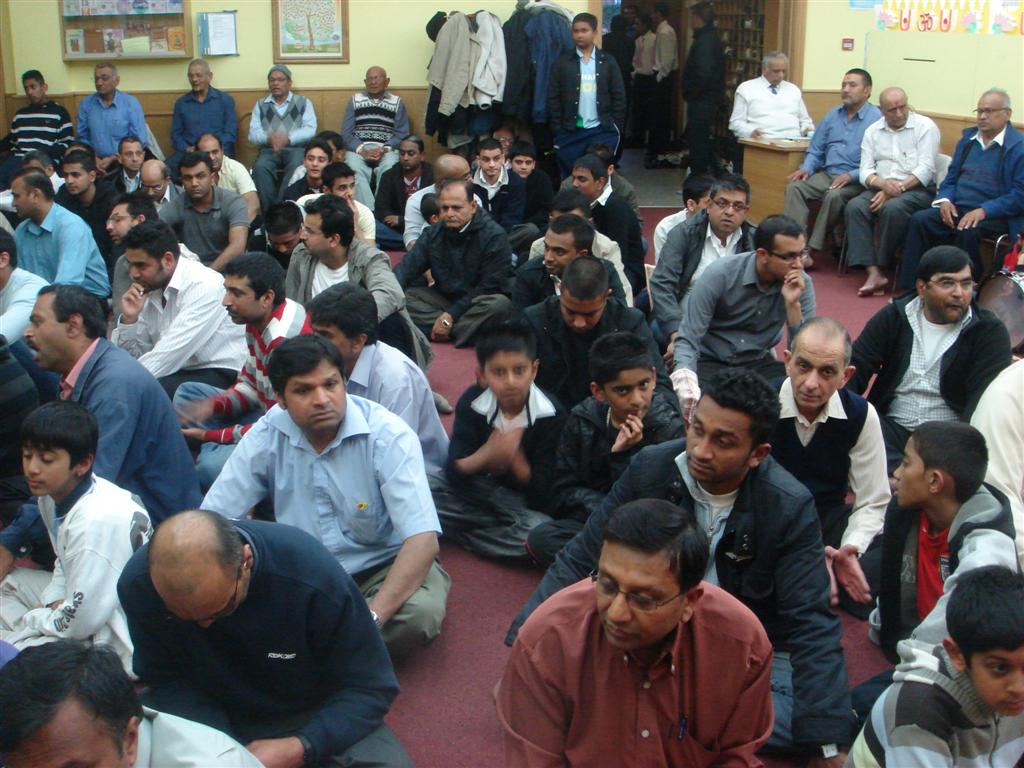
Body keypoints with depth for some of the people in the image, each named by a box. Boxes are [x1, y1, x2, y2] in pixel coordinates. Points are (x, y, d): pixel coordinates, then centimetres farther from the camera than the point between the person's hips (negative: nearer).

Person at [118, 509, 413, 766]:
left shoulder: (315, 575, -31)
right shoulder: (138, 582, -23)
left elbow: (370, 688, -21)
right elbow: (165, 680, -10)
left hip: (311, 716, -2)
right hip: (210, 716, 2)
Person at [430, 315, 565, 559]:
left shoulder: (551, 414, -18)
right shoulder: (471, 402, -11)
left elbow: (542, 495, -17)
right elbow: (453, 473, -16)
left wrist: (515, 457, -34)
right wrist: (487, 454, -35)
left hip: (522, 498, -1)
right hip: (476, 488, 1)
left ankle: (457, 531, -14)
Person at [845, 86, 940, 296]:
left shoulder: (925, 127, 0)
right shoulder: (872, 131, 13)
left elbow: (925, 170, -9)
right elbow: (865, 171, 5)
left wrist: (897, 189, -19)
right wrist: (882, 184, -17)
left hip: (916, 189, -4)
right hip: (881, 189, 4)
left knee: (892, 208, -36)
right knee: (854, 206, -25)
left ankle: (881, 267, -17)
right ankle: (873, 273, -31)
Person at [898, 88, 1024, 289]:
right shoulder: (968, 137, 15)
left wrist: (983, 211, -22)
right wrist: (945, 200, -4)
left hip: (994, 216, -6)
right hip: (957, 208, 6)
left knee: (967, 232, -35)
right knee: (919, 220, -19)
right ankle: (909, 288, -18)